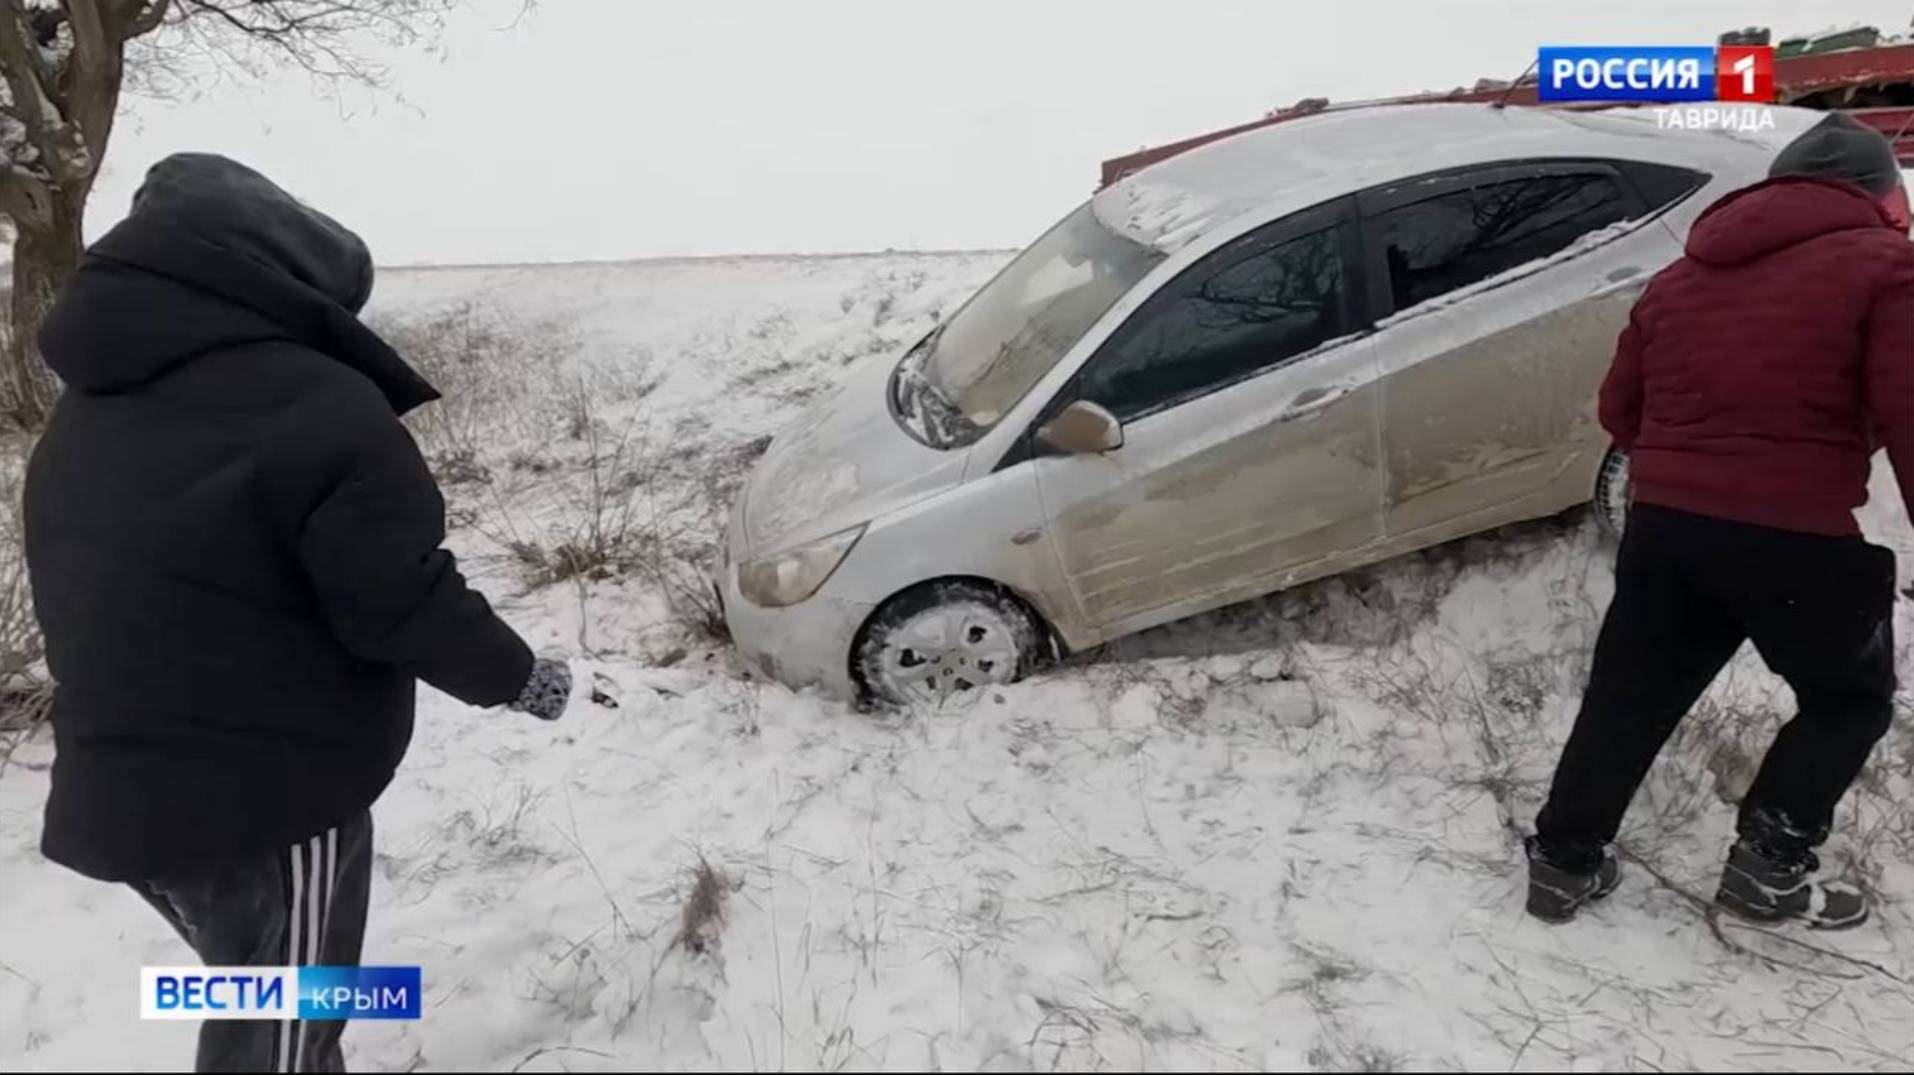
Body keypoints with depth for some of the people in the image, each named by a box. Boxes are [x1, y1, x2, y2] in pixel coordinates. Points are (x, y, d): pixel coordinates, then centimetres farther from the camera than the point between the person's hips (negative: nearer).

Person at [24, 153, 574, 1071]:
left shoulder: (84, 412, 9)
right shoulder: (313, 402, -20)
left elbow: (83, 603, 16)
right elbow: (404, 600, -22)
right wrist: (519, 677, -6)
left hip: (113, 793, 8)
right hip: (274, 798, -8)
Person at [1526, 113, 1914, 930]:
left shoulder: (1681, 276, 15)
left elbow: (1621, 409, 19)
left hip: (1664, 525, 5)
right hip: (1796, 537, -5)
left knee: (1627, 699, 15)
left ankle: (1564, 860, 19)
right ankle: (1770, 864, 14)